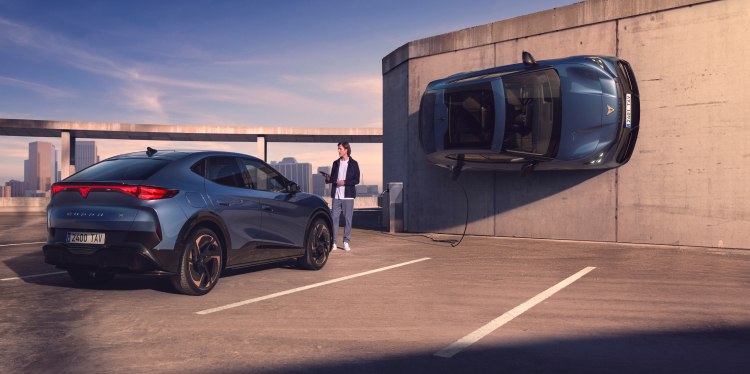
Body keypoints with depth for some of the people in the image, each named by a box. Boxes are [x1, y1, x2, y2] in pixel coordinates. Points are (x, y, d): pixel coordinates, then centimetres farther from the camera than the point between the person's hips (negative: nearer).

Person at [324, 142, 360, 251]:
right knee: (334, 218, 0)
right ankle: (333, 242, 6)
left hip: (348, 196, -3)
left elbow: (356, 180, -3)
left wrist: (345, 182, -15)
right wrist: (328, 178, -8)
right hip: (336, 195, 3)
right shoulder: (336, 163, 12)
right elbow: (333, 178, 14)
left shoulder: (353, 163, 1)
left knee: (348, 219, 1)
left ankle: (346, 242, 9)